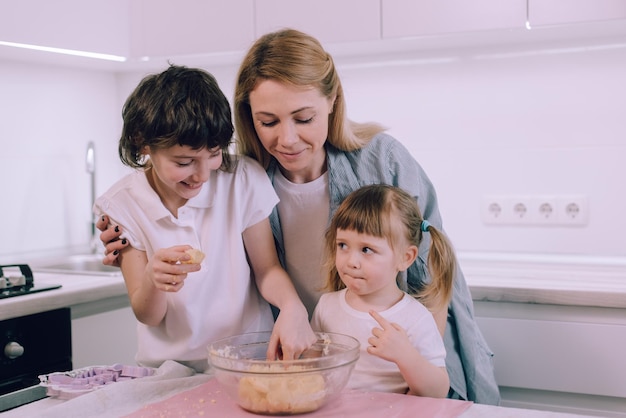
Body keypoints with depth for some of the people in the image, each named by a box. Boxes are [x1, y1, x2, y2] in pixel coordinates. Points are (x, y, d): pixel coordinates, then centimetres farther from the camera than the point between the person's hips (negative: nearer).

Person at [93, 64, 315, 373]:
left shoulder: (244, 179, -7)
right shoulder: (121, 205, -6)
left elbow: (267, 269, 1)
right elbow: (147, 316, -3)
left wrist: (293, 308, -20)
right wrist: (153, 281, -25)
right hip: (171, 368, 1)